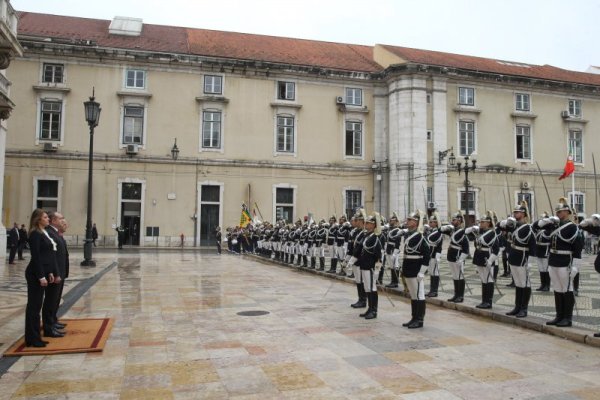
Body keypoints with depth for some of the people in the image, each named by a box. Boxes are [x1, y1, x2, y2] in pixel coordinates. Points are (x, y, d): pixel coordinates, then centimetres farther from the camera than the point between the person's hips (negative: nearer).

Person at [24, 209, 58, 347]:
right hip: (35, 274, -9)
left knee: (37, 305, 12)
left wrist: (50, 272, 15)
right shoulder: (35, 234, -13)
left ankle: (35, 337, 19)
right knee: (34, 305, -2)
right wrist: (41, 276, -19)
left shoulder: (43, 233, 13)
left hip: (42, 273, 9)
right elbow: (36, 256, -18)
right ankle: (32, 338, 6)